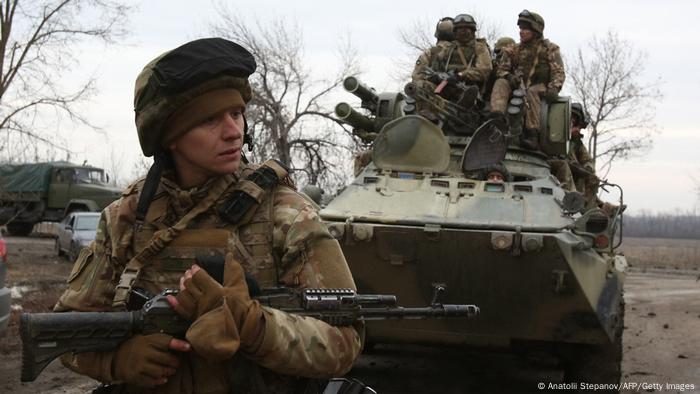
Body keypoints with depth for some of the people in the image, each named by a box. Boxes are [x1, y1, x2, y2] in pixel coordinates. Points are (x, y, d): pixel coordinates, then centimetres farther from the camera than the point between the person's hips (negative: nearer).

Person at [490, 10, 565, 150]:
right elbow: (501, 68, 11)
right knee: (500, 83, -22)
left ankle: (532, 134, -44)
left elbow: (559, 72, -1)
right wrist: (509, 76, -14)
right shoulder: (514, 50, 15)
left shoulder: (549, 49, 7)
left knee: (532, 92, -37)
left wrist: (554, 87, -21)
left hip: (541, 87, -3)